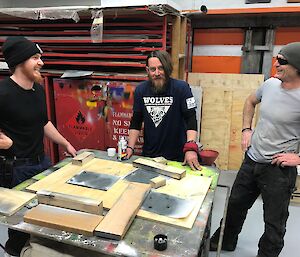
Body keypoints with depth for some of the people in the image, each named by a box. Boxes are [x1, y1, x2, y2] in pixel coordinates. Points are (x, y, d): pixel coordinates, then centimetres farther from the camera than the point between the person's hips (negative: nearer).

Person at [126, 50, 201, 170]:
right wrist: (130, 147, -3)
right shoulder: (140, 90, -2)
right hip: (148, 155, 4)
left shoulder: (181, 88, -14)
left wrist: (191, 148, -29)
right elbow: (136, 122, 4)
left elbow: (191, 120, -17)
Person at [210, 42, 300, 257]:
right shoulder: (271, 84, -3)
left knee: (274, 222, 12)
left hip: (279, 169, -6)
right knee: (235, 205, 22)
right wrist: (246, 129, 9)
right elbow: (250, 102, 19)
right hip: (251, 161, 7)